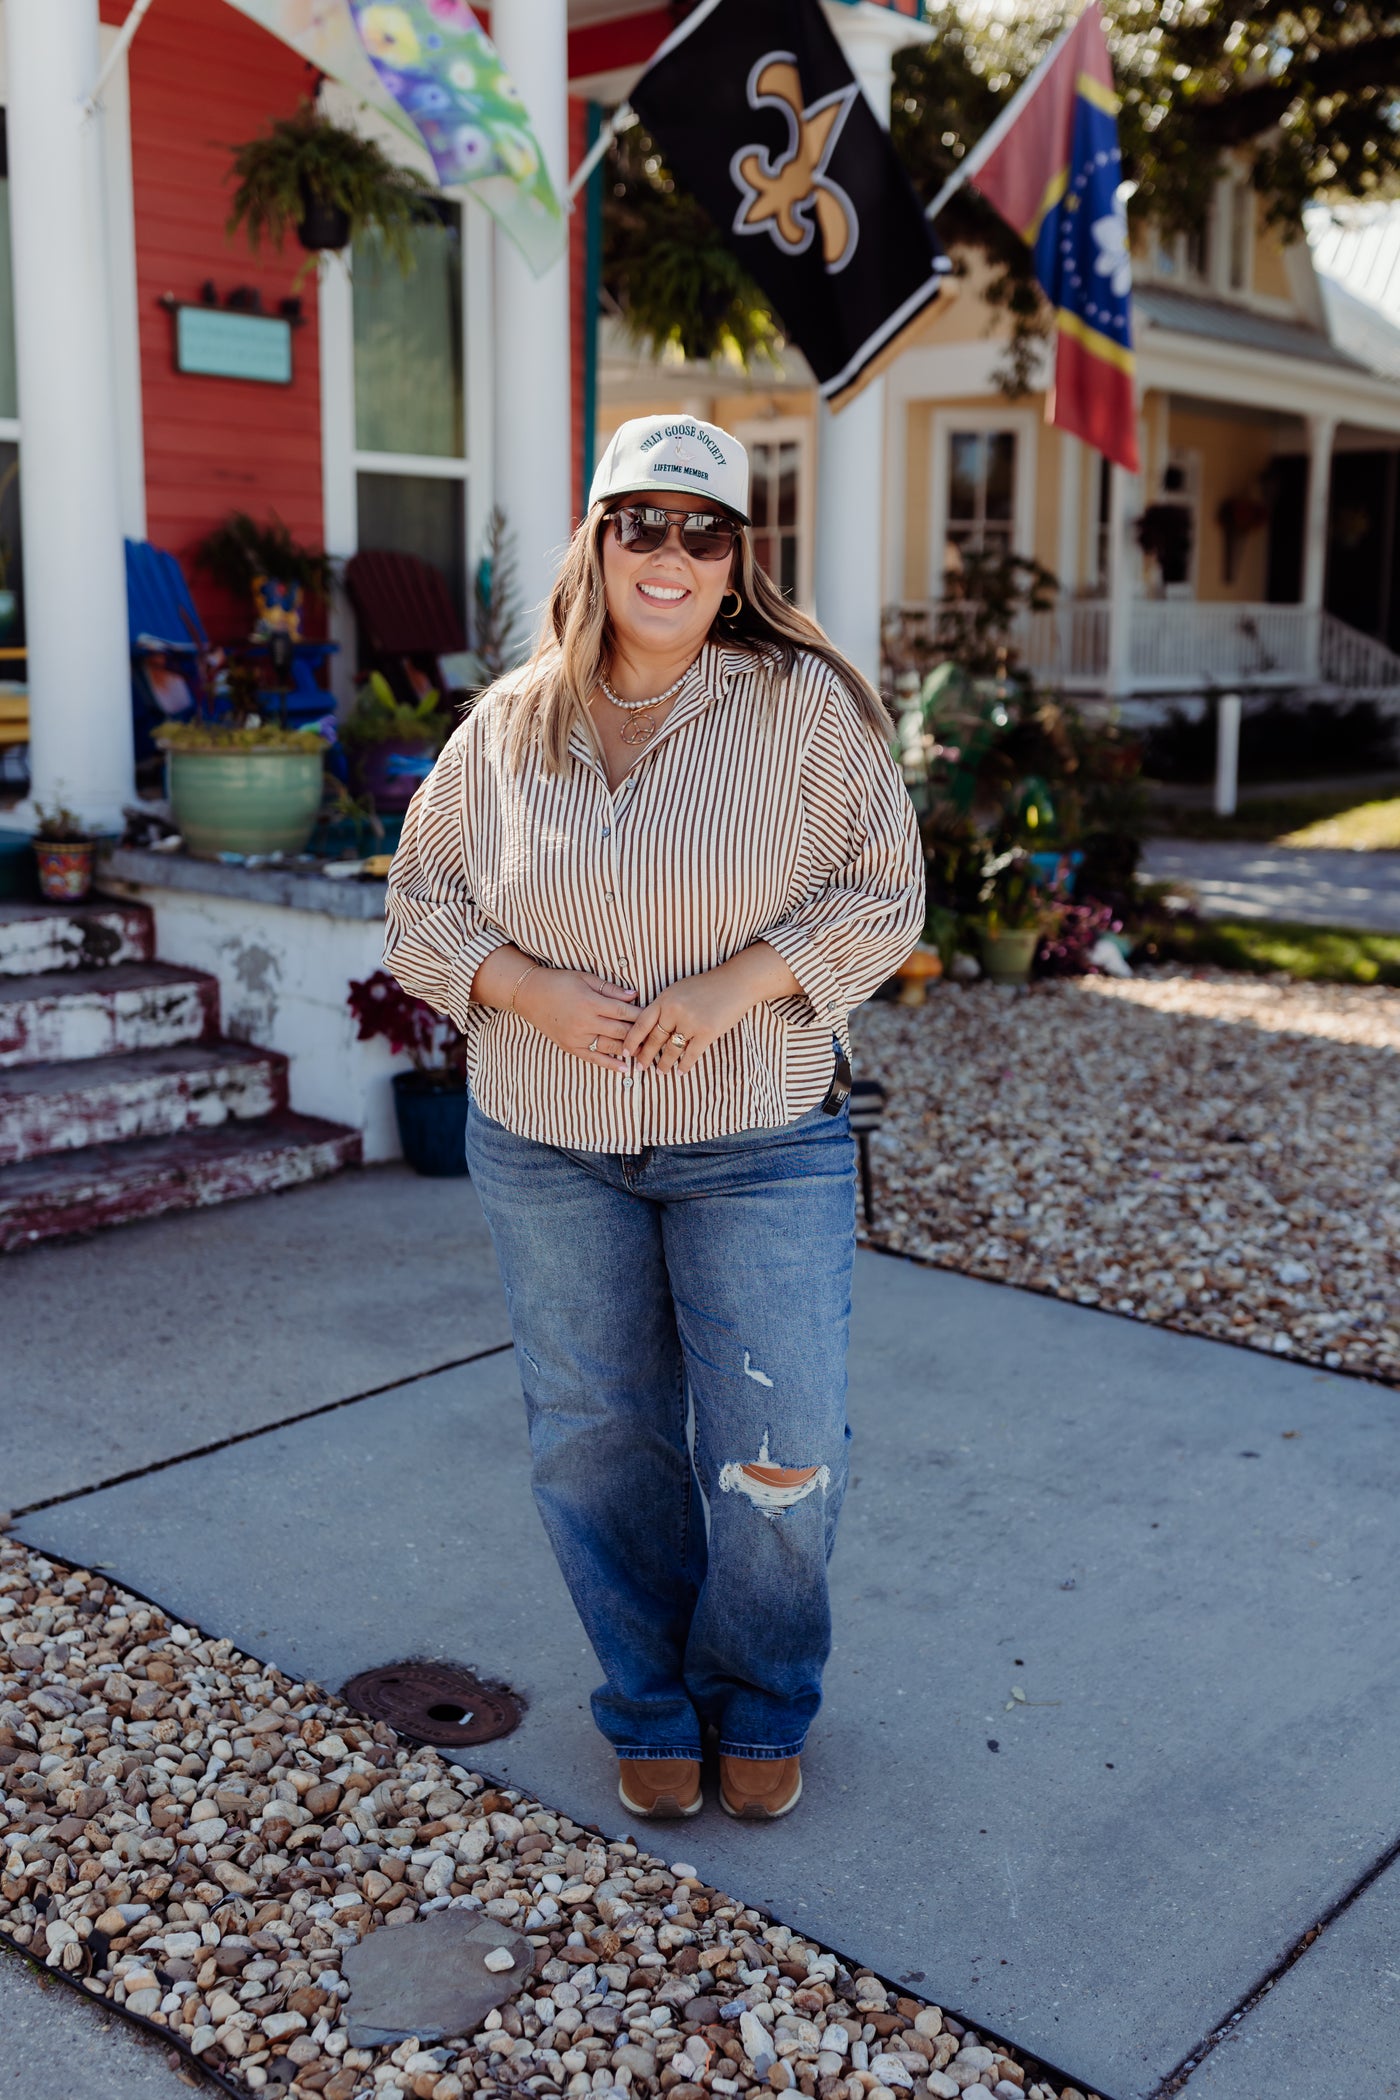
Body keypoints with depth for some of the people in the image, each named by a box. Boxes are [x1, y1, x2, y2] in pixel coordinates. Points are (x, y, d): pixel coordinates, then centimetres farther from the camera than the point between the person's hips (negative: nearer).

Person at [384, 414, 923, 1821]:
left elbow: (884, 894, -3)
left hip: (759, 1144, -2)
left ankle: (760, 1703, 30)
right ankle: (650, 1706, 34)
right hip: (547, 1149, 2)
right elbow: (420, 907, 8)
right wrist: (529, 990, -11)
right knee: (596, 1440, 12)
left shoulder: (805, 704, -4)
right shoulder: (509, 725, 2)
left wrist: (736, 983, -17)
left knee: (779, 1452, 2)